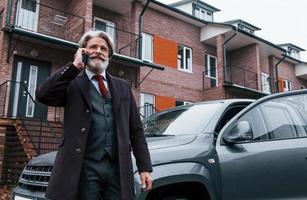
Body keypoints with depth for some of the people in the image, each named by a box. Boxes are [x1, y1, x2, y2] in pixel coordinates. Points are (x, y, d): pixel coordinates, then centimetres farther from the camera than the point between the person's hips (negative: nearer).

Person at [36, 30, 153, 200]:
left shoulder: (122, 86, 16)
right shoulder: (72, 84, 7)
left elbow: (136, 129, 12)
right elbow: (43, 95, -12)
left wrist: (144, 167, 5)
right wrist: (75, 66, -7)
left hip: (118, 168, 3)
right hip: (84, 168, -2)